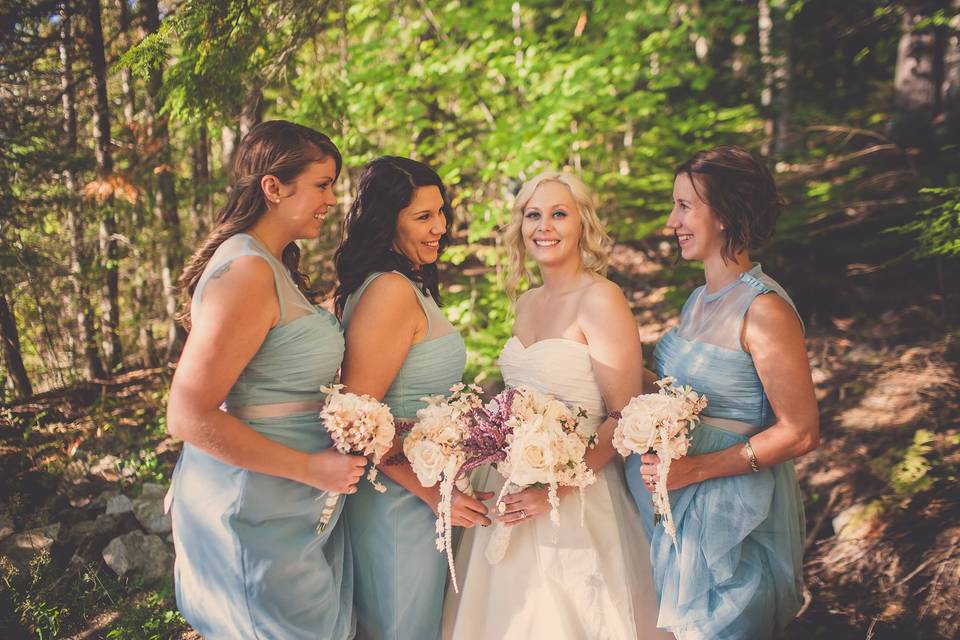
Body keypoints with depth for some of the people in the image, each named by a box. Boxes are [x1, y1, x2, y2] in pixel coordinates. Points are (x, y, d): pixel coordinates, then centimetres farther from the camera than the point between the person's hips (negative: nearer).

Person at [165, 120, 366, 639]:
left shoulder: (275, 266, 10)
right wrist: (311, 468, -21)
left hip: (293, 509, 10)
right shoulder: (247, 274, -21)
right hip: (259, 513, -10)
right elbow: (188, 417, -24)